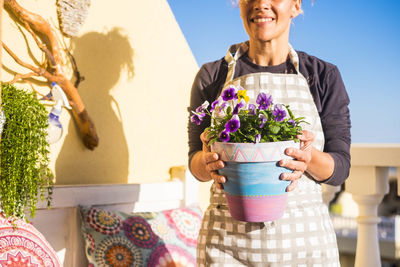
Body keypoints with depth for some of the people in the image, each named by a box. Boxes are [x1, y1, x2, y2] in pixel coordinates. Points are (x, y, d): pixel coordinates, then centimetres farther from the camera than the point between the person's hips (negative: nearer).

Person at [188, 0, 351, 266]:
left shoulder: (324, 76, 2)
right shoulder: (211, 76, 3)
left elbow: (340, 168, 1)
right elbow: (196, 163, 5)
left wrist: (311, 157, -21)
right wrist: (207, 162, -19)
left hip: (304, 241, 0)